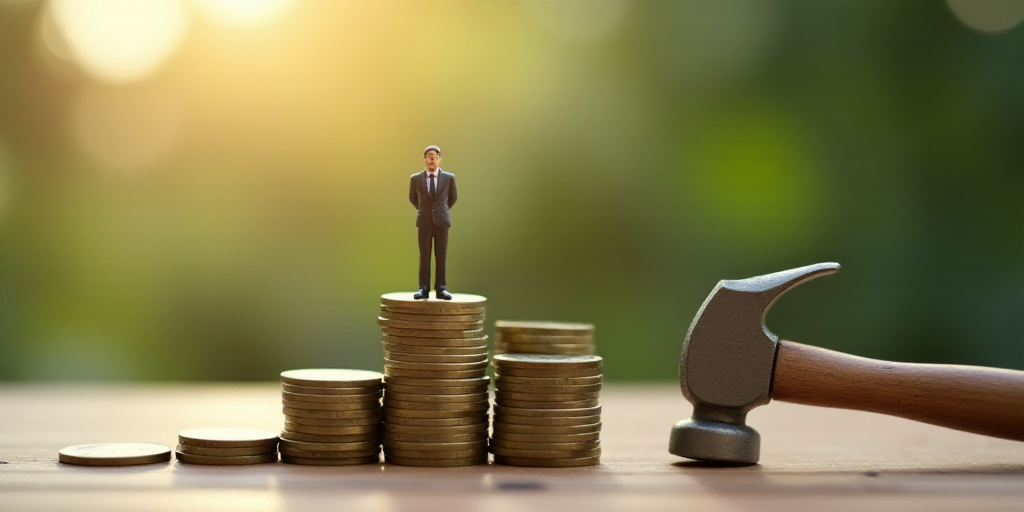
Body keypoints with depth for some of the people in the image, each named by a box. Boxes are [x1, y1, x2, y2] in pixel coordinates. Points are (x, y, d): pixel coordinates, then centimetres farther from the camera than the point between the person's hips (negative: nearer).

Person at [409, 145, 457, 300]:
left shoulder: (449, 178, -1)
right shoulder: (416, 179, 1)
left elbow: (453, 197, 16)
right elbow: (412, 198, 19)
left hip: (441, 221, 0)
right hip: (424, 222, 0)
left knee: (441, 257, 0)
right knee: (424, 257, -1)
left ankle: (441, 289, 2)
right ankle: (424, 289, 0)